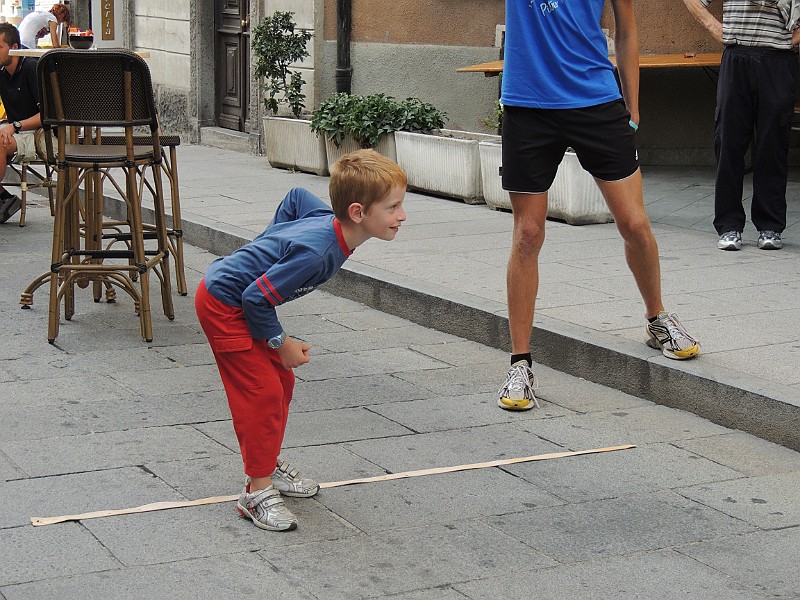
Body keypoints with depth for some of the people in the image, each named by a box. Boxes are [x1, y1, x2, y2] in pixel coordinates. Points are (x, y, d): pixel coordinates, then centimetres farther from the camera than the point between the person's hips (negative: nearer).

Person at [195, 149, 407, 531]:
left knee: (281, 382, 15)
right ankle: (257, 492, -1)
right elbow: (256, 298, -29)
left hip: (244, 299, 10)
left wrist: (269, 249, 19)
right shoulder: (317, 252, -35)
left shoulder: (328, 219, -9)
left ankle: (267, 467, 31)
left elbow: (296, 197, 13)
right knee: (262, 391, -10)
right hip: (223, 304, -10)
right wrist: (280, 343, -15)